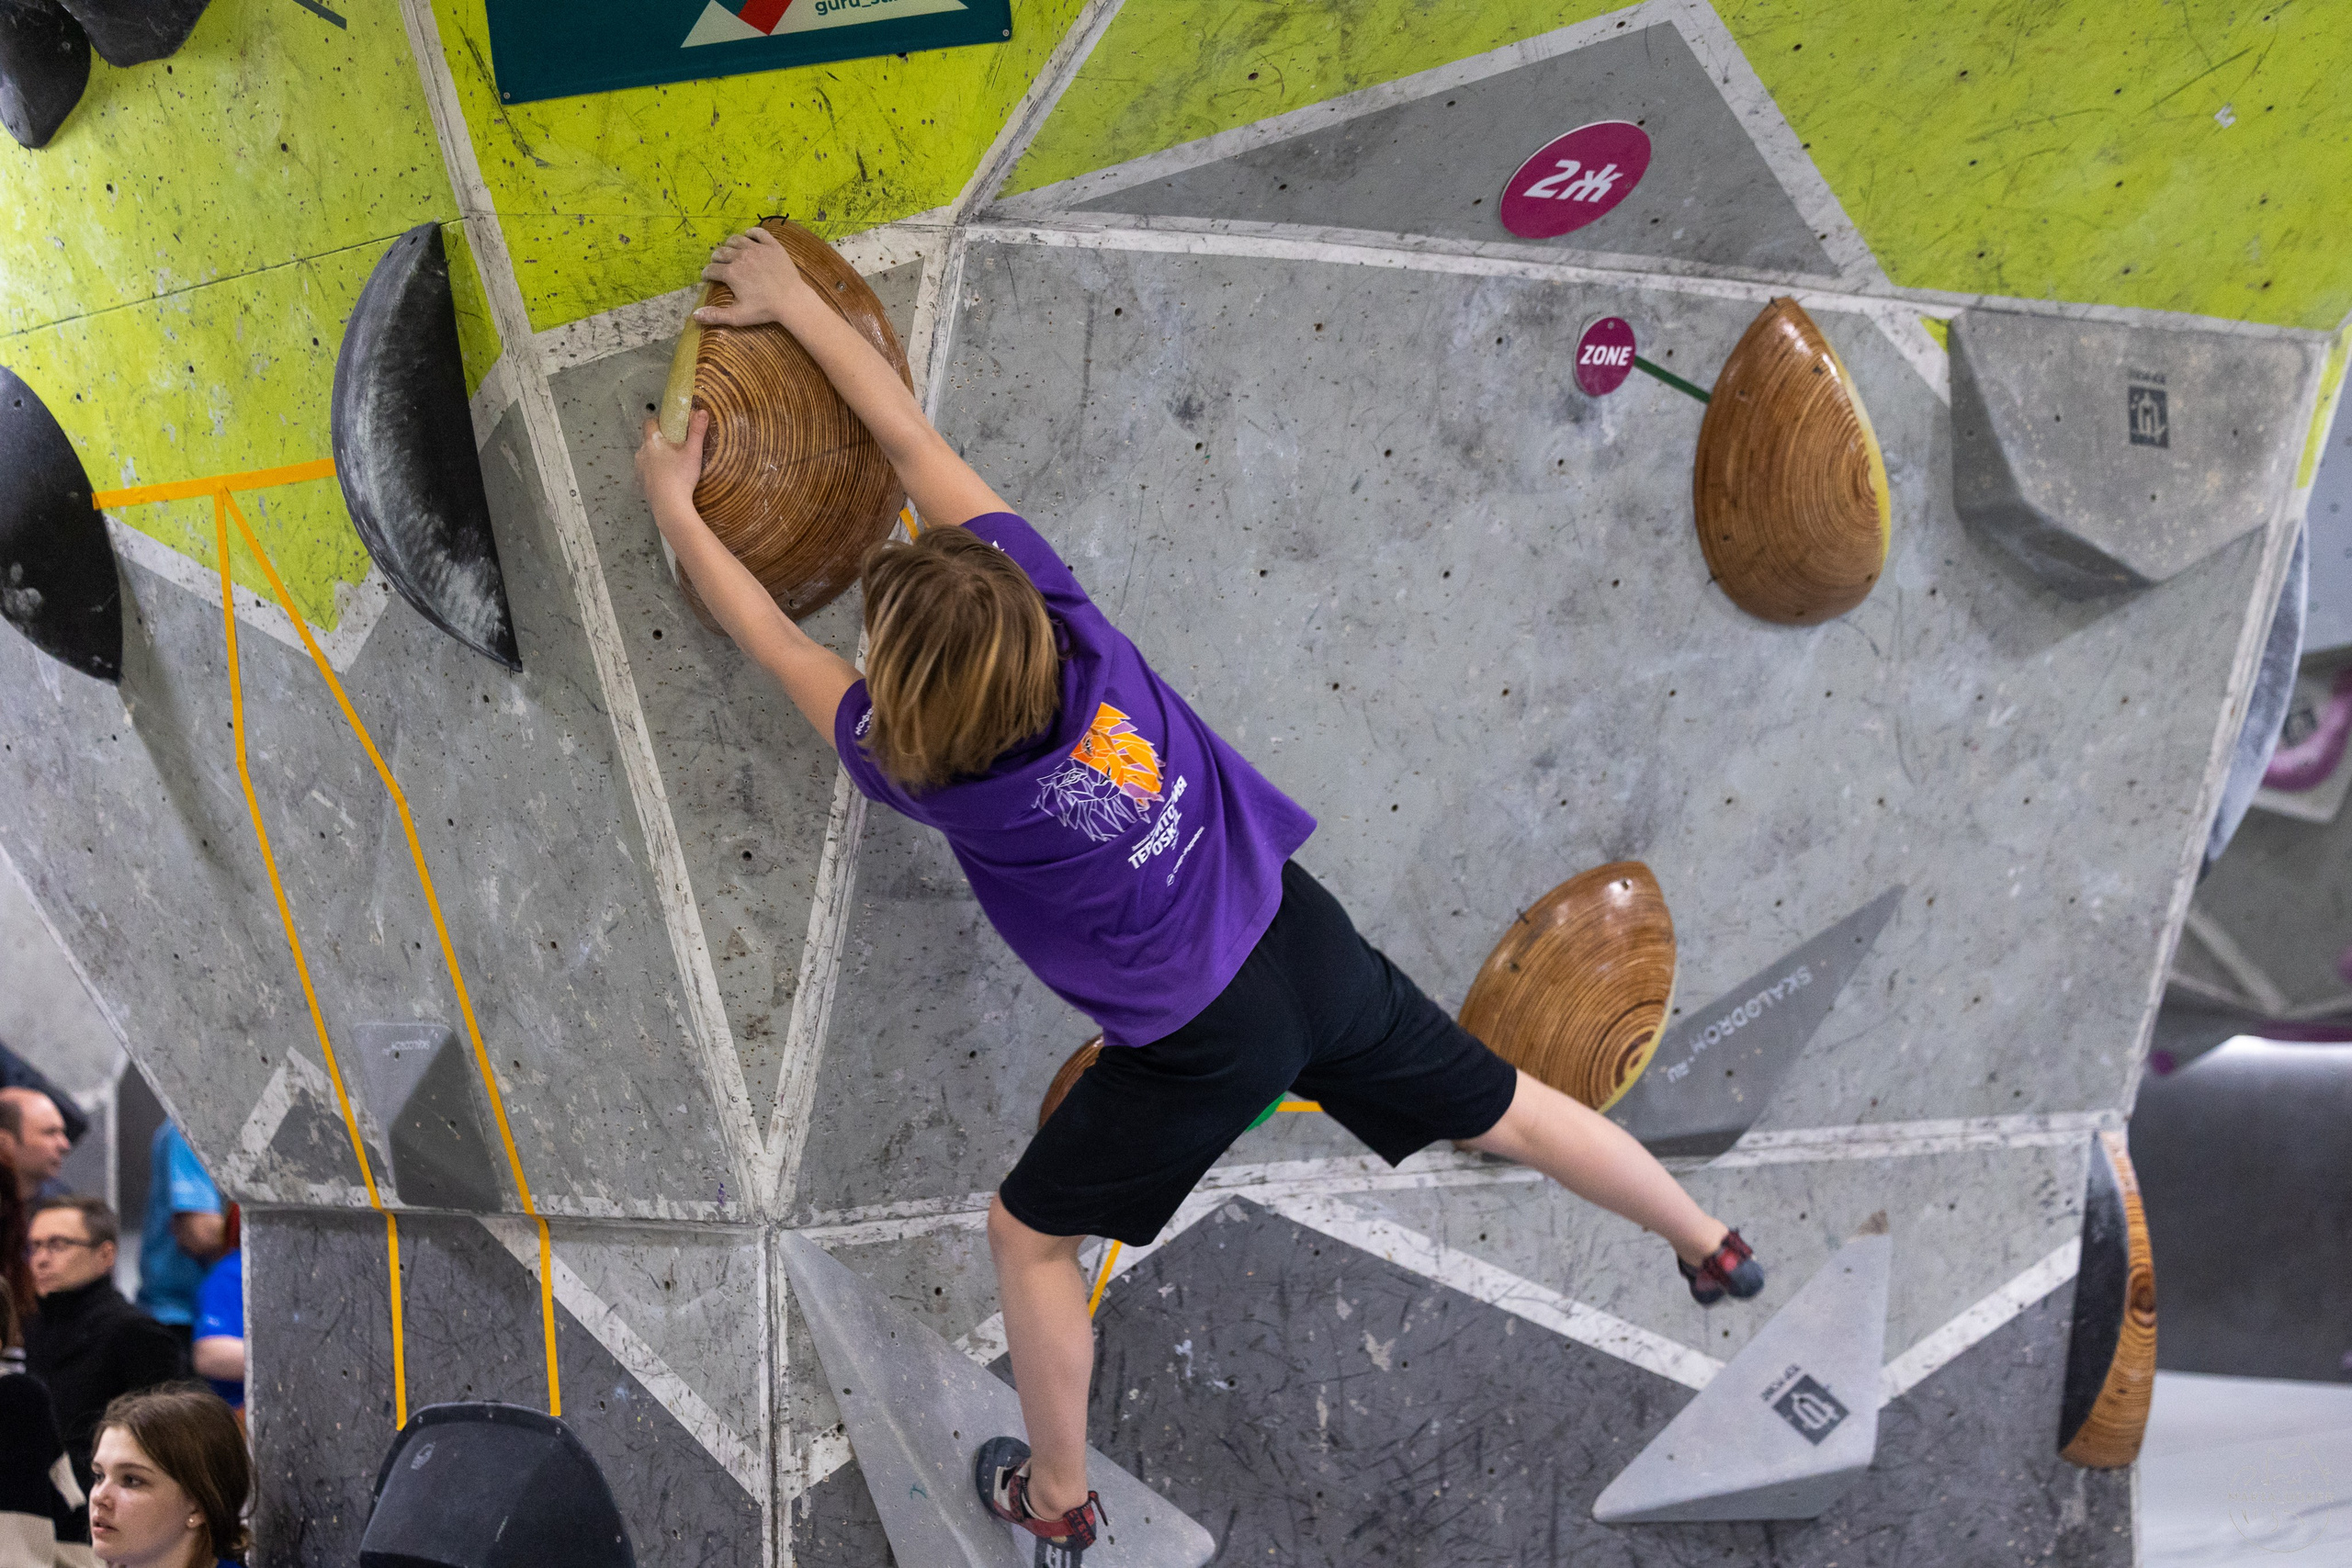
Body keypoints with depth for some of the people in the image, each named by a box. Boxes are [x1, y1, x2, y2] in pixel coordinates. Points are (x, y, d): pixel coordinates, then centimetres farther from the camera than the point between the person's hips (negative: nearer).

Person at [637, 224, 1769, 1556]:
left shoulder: (936, 779, -21)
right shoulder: (1064, 617, -14)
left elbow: (779, 645, -7)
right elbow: (918, 444, -7)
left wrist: (676, 509, 4)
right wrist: (797, 302, -1)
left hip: (1205, 1046, -5)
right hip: (1305, 938, 5)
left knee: (1030, 1236, 18)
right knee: (1509, 1113, 24)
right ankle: (1714, 1248, 43)